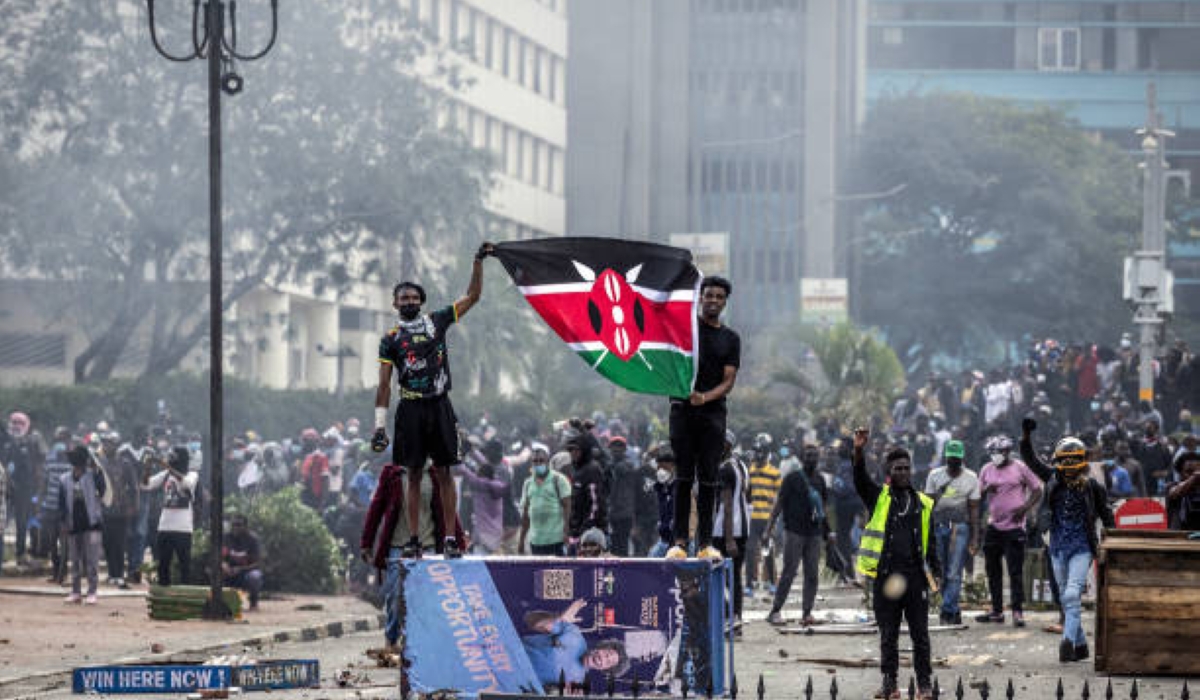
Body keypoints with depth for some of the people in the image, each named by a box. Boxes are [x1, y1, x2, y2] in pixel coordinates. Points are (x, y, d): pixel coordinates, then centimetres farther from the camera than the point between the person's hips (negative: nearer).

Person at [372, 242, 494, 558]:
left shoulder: (437, 321, 10)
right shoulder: (390, 339, 6)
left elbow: (472, 297, 14)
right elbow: (384, 386, 4)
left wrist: (478, 263, 6)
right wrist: (380, 425, -2)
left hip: (439, 406, 1)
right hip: (410, 410, -1)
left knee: (444, 473, 0)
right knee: (413, 475, 2)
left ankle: (450, 537, -1)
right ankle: (413, 540, 4)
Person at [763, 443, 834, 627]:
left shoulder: (820, 480, 14)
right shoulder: (792, 478, -2)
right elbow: (780, 503, -3)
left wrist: (828, 531, 18)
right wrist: (770, 526, -10)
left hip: (814, 533, 5)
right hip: (794, 532, -5)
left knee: (812, 575, 2)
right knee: (789, 572, -7)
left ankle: (807, 613, 6)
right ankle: (775, 611, -2)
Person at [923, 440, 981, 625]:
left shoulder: (970, 478, 3)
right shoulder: (935, 476, 8)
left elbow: (974, 510, 4)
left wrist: (975, 538, -2)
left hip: (960, 527, -3)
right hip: (939, 525, 3)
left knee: (954, 573, -11)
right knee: (943, 573, 3)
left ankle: (947, 612, -12)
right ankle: (954, 612, 11)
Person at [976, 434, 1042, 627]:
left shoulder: (1020, 468, -2)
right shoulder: (987, 470, 12)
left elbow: (1037, 490, 0)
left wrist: (1025, 507, -14)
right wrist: (986, 489, -6)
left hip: (1014, 526, -6)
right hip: (993, 525, 6)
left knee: (1015, 571, -8)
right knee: (993, 570, 9)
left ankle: (1018, 611, -7)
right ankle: (997, 610, 17)